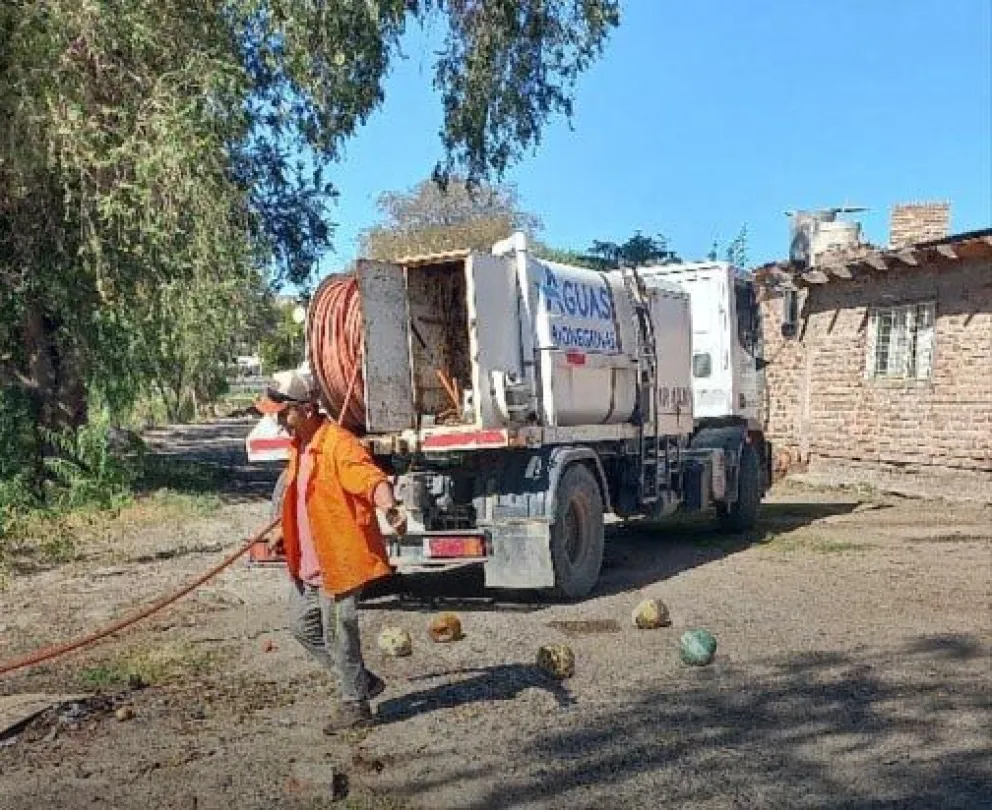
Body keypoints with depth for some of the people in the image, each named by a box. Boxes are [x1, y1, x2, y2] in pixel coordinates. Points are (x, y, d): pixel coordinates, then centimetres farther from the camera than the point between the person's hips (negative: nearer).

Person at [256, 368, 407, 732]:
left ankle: (354, 705, 18)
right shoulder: (299, 445, 9)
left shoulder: (339, 444, -21)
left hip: (338, 558, -10)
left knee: (337, 632, -1)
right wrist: (285, 531, 23)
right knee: (302, 625, 17)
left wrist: (390, 507, -56)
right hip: (307, 562, 10)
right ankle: (362, 681, 30)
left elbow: (370, 478, -38)